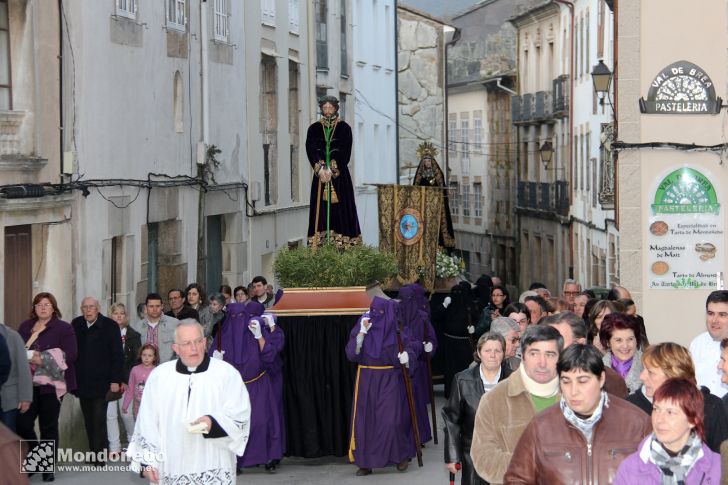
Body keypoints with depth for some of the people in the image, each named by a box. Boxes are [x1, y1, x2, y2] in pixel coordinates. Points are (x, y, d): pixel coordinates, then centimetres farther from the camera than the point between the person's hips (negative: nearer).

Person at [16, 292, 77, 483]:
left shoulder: (64, 328, -1)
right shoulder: (25, 327, 14)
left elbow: (69, 355, -9)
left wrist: (44, 360, -19)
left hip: (51, 384, -4)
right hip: (28, 384, 4)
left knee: (48, 427, 1)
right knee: (22, 424, -4)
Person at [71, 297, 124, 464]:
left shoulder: (110, 326, -5)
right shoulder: (76, 325, 5)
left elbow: (117, 355, -5)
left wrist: (115, 380, -10)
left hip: (101, 382, -4)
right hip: (82, 382, 4)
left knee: (99, 418, -7)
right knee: (88, 420, 7)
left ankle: (99, 453, -3)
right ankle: (94, 451, 13)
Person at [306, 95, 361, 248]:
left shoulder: (344, 128, 2)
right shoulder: (314, 129, 8)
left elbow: (345, 152, -6)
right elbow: (310, 150, -2)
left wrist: (331, 169, -16)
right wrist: (320, 169, -17)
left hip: (340, 176, -2)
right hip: (320, 177, 2)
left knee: (340, 207, -4)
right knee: (321, 209, -1)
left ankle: (342, 245, -4)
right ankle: (320, 245, -2)